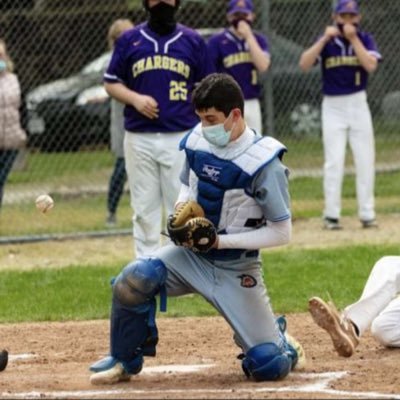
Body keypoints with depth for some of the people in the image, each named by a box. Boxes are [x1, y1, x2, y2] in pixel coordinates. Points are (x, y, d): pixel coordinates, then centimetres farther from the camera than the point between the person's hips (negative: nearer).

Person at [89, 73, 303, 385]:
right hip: (191, 254, 4)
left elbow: (281, 233, -17)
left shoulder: (263, 163, -20)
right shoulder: (197, 141, -4)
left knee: (270, 367, -10)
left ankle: (276, 340, 29)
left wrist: (221, 240, -21)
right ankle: (126, 361, -2)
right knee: (134, 278, -26)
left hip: (237, 270, -4)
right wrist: (182, 205, -8)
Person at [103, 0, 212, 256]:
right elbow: (111, 83, 10)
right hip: (140, 139, 1)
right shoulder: (129, 40, 8)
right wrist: (135, 98, -10)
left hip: (182, 138, -1)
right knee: (145, 209, 4)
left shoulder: (193, 41, 8)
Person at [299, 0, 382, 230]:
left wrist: (353, 39, -19)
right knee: (334, 162, -6)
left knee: (365, 161, 1)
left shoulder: (365, 39, 1)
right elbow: (304, 64, -14)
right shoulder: (327, 42, 0)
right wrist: (324, 39, -21)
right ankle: (331, 215, -2)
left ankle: (367, 214, 7)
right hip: (333, 106, -1)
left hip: (358, 105, 1)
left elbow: (371, 65, -16)